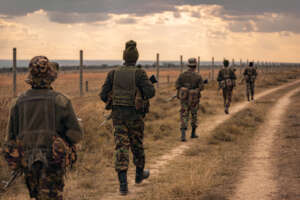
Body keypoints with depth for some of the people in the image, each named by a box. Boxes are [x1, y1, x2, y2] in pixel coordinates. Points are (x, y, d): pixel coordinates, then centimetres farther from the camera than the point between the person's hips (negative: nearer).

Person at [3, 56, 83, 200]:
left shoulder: (18, 102, 2)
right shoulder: (60, 101, -9)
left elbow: (10, 138, 5)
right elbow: (76, 135, -10)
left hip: (28, 163, 4)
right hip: (53, 163, -4)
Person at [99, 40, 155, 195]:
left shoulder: (114, 73, 0)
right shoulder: (139, 73, -9)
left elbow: (103, 95, 0)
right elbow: (150, 91, -19)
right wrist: (144, 96, 4)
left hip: (118, 114, 2)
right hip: (134, 114, -2)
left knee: (121, 147, 0)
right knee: (137, 144, 19)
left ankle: (123, 184, -10)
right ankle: (139, 174, 39)